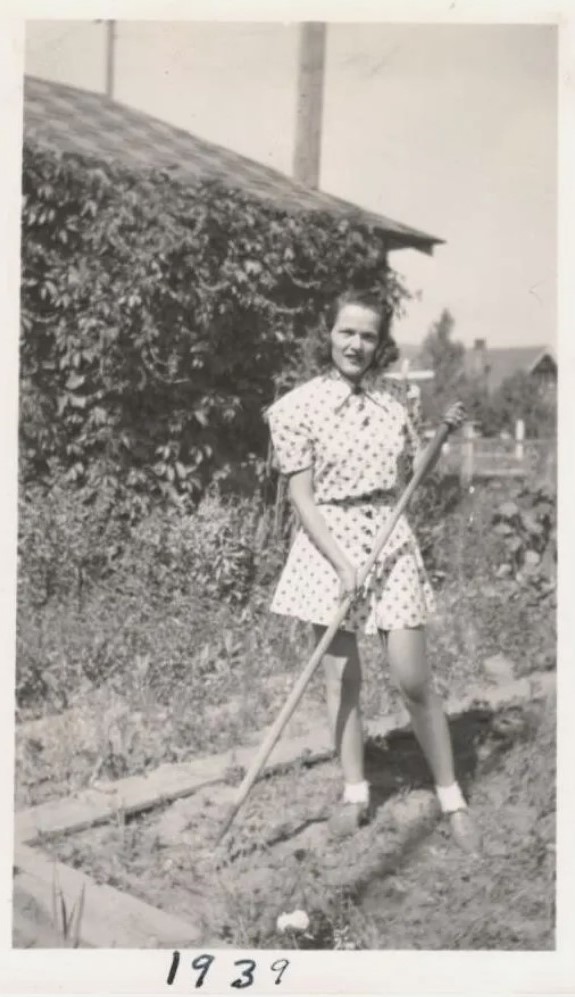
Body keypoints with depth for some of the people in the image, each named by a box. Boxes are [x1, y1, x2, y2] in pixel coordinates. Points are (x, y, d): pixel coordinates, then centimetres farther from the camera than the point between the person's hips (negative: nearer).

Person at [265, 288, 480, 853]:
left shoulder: (400, 399, 5)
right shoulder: (300, 406, -6)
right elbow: (302, 497, -8)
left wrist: (444, 435, -1)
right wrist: (342, 565, -15)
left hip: (391, 542, 2)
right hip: (329, 546, -1)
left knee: (414, 680, -1)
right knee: (341, 678, 7)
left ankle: (452, 800, 13)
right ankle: (355, 794, 23)